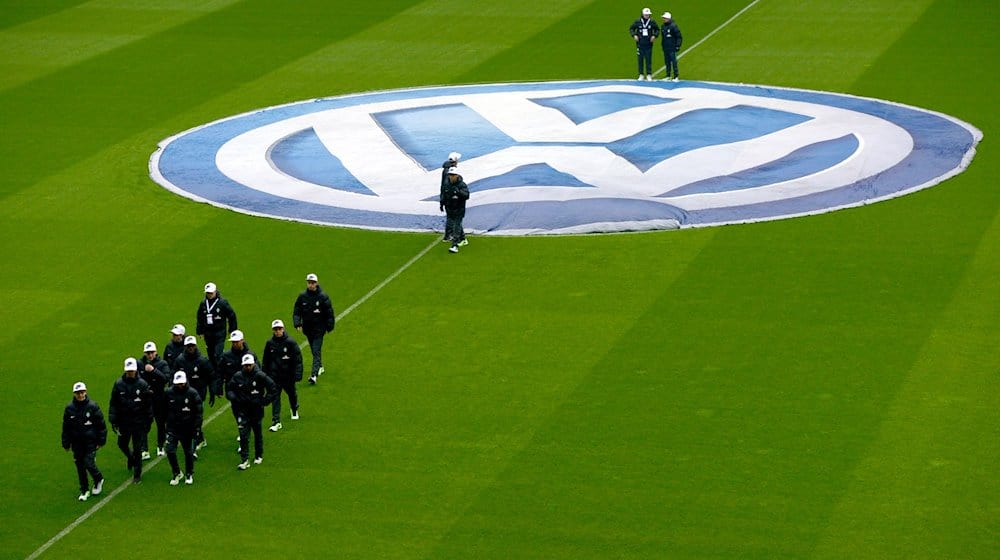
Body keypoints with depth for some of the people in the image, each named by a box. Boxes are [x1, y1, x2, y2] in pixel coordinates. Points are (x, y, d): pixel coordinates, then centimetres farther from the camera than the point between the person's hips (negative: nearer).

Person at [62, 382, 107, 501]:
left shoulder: (92, 406, -8)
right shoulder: (69, 408, -1)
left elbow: (101, 425, -2)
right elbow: (66, 428, 8)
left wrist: (101, 441, -3)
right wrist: (66, 444, 7)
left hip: (91, 442, -3)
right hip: (77, 443, 3)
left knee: (89, 464, -10)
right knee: (80, 467, 7)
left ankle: (99, 480, 20)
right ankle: (84, 491, 20)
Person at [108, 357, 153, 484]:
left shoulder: (142, 384, -6)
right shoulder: (119, 384, -3)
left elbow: (148, 404, 0)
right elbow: (113, 404, 1)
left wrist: (149, 421, 1)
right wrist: (113, 420, -4)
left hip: (139, 422, -2)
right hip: (123, 421, 2)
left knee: (137, 449, 0)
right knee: (122, 444, 14)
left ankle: (137, 475, 12)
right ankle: (130, 457, 48)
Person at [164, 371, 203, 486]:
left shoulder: (192, 393, -8)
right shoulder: (169, 393, -3)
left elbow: (198, 412, -3)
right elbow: (164, 410, 8)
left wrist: (197, 428, -7)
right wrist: (165, 424, 7)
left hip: (187, 428, -1)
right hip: (172, 428, 1)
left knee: (188, 452, 9)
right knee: (170, 451, -8)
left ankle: (189, 475, 27)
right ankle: (177, 473, 11)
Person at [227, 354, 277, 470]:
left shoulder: (259, 376, -10)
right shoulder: (237, 376, -3)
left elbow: (273, 388, -4)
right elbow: (229, 389, 12)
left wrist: (265, 401, -7)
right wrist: (233, 398, -6)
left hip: (257, 410, -1)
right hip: (243, 410, 1)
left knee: (258, 433, 14)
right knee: (243, 435, -7)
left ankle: (259, 456, 31)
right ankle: (245, 460, -4)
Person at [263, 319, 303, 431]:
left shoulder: (290, 342, -10)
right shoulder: (270, 343, -1)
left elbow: (298, 359, -8)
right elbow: (265, 361, 10)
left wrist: (298, 375, -14)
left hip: (288, 375, -1)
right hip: (274, 376, 1)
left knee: (291, 393, 19)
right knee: (275, 397, -6)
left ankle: (295, 411, 49)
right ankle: (276, 422, -7)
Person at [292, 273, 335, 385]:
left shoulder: (323, 297, -9)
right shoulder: (302, 296, 0)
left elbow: (329, 313, -3)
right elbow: (296, 311, 3)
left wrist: (330, 327, -3)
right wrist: (297, 324, -11)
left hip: (319, 328, -4)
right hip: (307, 328, 4)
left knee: (316, 351, -13)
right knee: (314, 350, 18)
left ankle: (314, 375, -21)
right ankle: (320, 367, 40)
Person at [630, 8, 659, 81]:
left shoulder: (652, 22, 0)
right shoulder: (638, 22, -2)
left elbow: (657, 30, 12)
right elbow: (631, 28, 10)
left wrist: (654, 35, -4)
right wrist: (634, 35, -5)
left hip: (648, 44, 0)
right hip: (640, 44, 0)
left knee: (648, 60, -1)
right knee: (640, 59, 4)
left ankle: (649, 75, 5)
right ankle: (641, 75, 11)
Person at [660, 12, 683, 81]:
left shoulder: (673, 26, -12)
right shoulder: (663, 27, 10)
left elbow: (679, 37, -10)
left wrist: (678, 46, -12)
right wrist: (662, 45, 20)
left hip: (672, 48, -7)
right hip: (665, 48, 7)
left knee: (674, 62, -7)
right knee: (667, 62, 11)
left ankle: (676, 76, -3)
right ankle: (668, 75, 18)